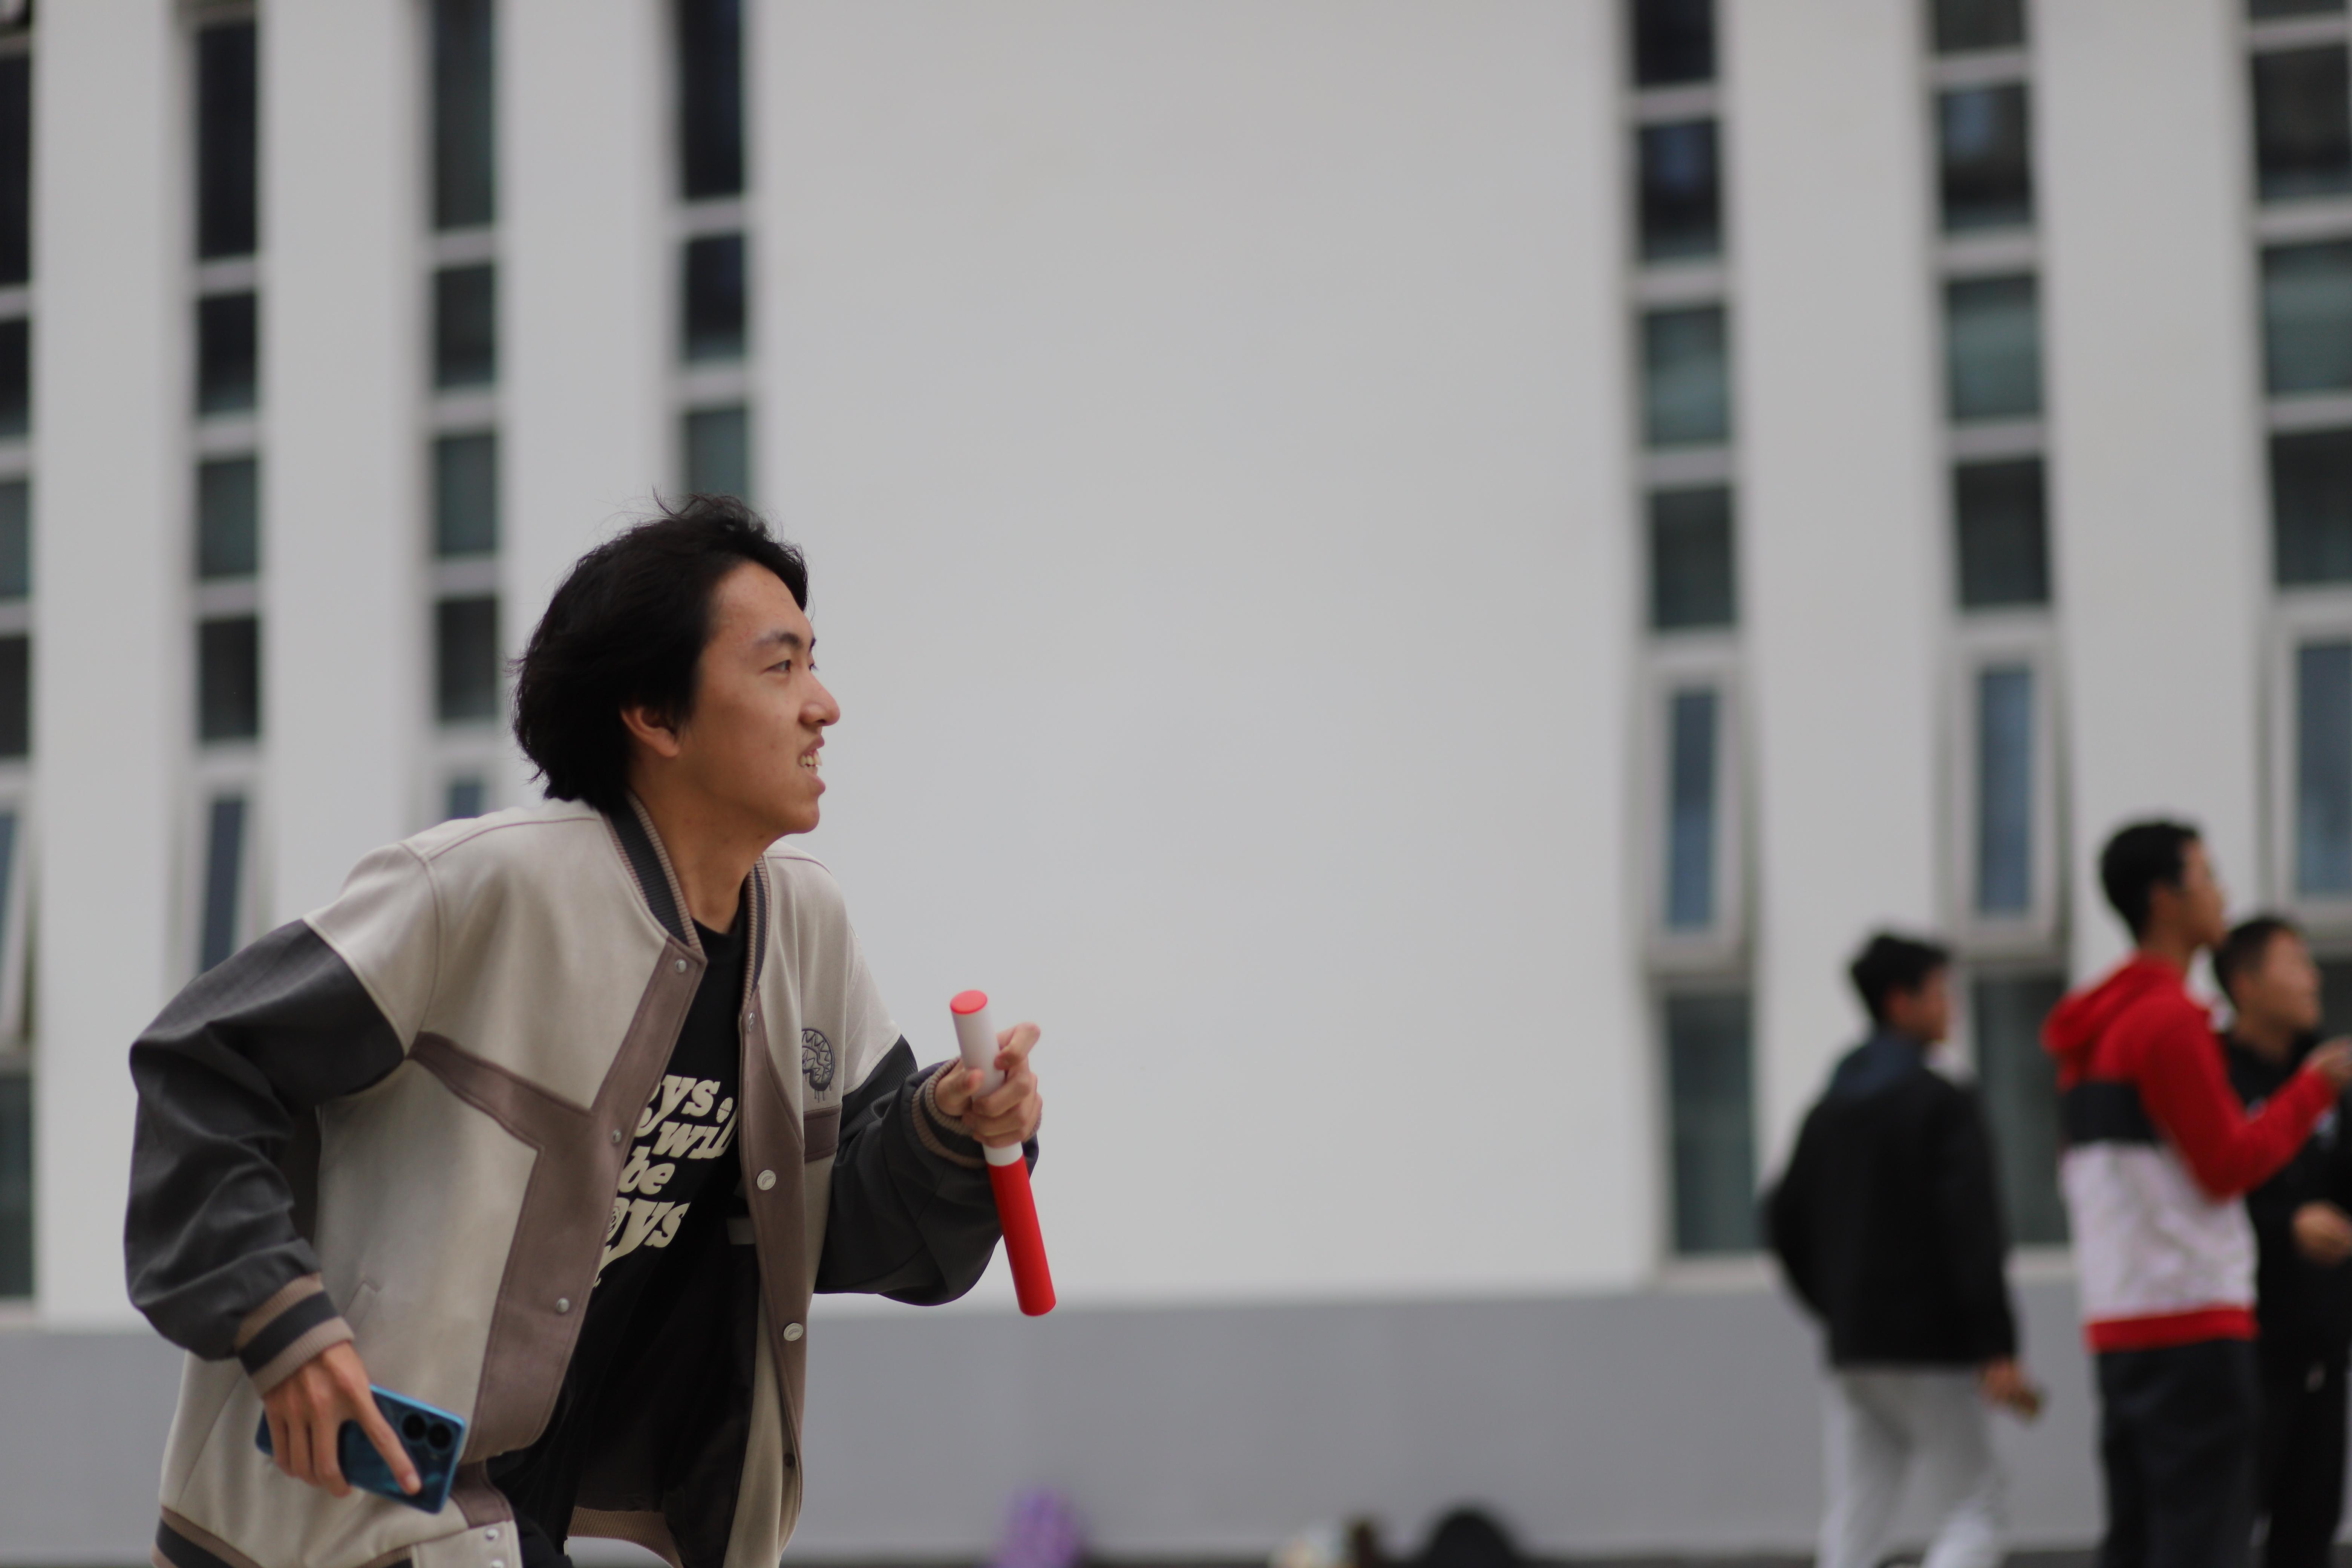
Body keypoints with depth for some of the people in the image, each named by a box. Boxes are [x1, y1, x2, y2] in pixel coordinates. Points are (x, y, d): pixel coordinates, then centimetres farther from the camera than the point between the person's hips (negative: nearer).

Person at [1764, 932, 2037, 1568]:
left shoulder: (1830, 1109, 14)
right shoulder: (1942, 1103, -9)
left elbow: (1784, 1221, 16)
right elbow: (1971, 1229, -16)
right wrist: (1998, 1348, -19)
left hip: (1851, 1350, 7)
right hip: (1929, 1350, -7)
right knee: (1971, 1515, -2)